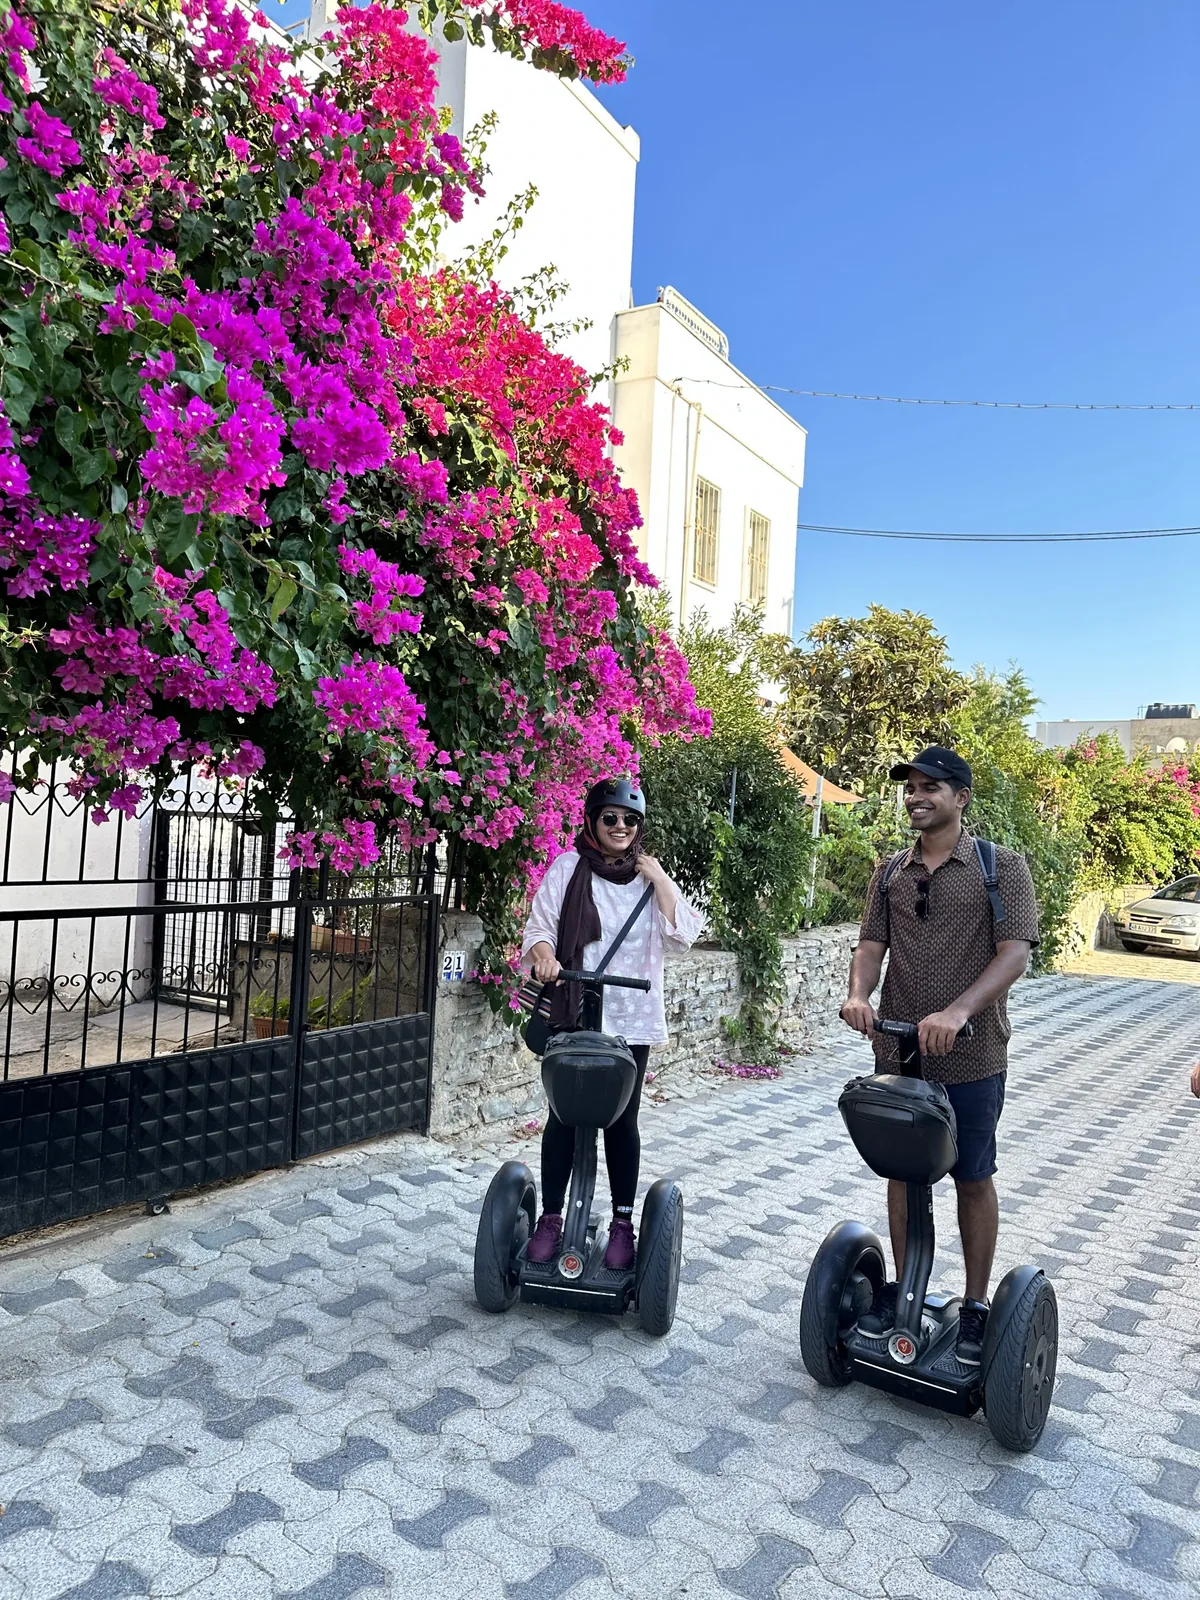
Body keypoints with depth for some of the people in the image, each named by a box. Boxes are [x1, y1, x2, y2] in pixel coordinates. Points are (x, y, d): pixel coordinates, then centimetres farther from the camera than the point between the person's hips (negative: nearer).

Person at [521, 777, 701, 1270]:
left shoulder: (650, 875, 7)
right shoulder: (568, 867, 1)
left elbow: (681, 936, -2)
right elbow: (540, 924, -2)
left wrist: (659, 879, -8)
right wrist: (543, 954, -23)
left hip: (631, 1019, 1)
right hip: (571, 1013, -1)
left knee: (622, 1121, 8)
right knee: (562, 1118, 5)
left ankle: (622, 1223, 21)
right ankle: (551, 1217, 20)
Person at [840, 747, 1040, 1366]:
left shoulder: (1002, 867, -7)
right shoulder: (891, 873, 6)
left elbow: (1015, 951, -17)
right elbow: (872, 944, 2)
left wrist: (957, 1012, -31)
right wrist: (858, 993, -21)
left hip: (971, 1058, -3)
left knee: (972, 1179, 11)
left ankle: (975, 1304, 28)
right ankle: (902, 1286, 32)